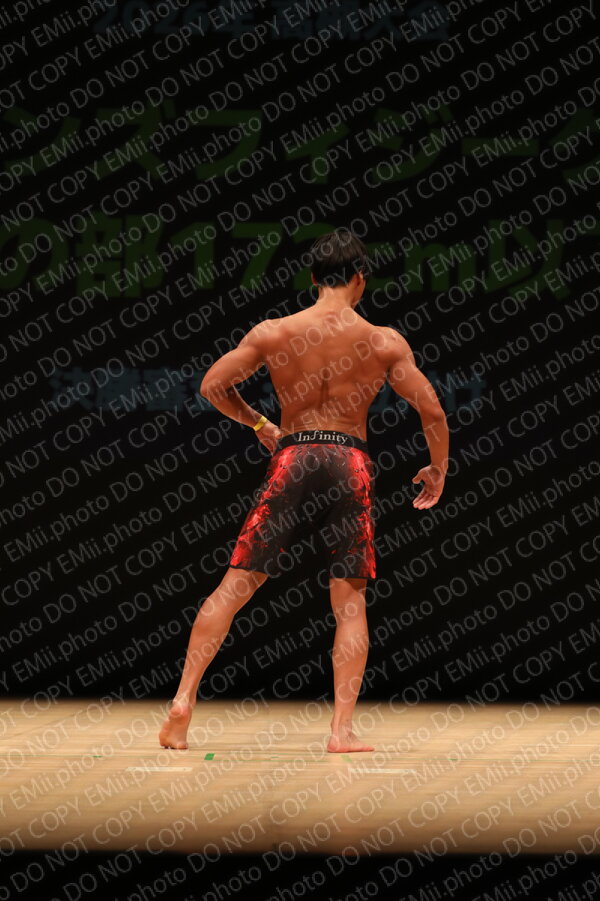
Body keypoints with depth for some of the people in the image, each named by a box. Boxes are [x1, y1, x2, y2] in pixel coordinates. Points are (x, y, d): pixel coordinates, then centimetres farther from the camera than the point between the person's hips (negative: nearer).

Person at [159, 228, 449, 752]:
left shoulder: (272, 333, 2)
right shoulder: (385, 342, -1)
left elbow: (213, 385, 7)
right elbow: (432, 410, -1)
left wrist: (258, 424, 23)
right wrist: (438, 469, 15)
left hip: (292, 458, 1)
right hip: (351, 463, 0)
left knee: (235, 586, 7)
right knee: (350, 603, 7)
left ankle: (184, 700, 0)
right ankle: (342, 729, -1)